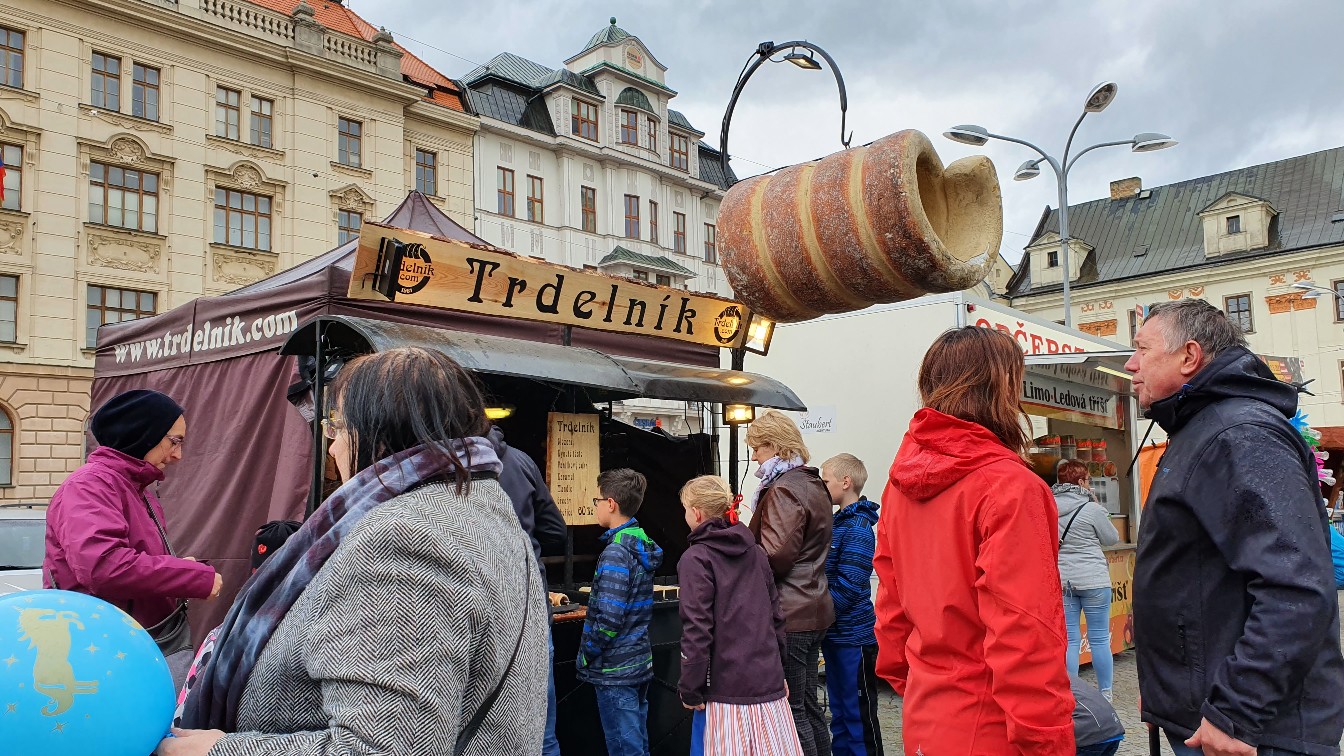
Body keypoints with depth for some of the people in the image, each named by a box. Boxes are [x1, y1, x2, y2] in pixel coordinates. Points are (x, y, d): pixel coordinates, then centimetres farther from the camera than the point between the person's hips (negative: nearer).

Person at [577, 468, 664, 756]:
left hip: (615, 670, -8)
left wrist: (585, 658, -11)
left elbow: (609, 619, -24)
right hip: (640, 664, 8)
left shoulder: (615, 552, -19)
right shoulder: (643, 544, 6)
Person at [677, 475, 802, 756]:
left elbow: (697, 629, -14)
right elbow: (776, 614, 14)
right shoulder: (755, 552, 10)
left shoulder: (696, 559, -9)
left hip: (725, 687, -6)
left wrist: (689, 689, -7)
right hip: (769, 680, 6)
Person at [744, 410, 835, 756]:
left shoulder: (783, 490, -15)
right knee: (808, 705, 18)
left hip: (789, 615, -10)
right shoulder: (814, 485, 16)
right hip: (814, 609, 10)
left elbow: (775, 556, -23)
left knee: (791, 710, -2)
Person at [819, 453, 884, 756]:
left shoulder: (858, 529, -17)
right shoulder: (838, 522, 10)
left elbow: (847, 589, -22)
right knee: (839, 712, 18)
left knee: (858, 717, 1)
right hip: (835, 634, 9)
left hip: (853, 639, -9)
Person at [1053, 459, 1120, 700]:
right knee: (1099, 639, 8)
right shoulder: (1092, 509, -12)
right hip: (1093, 580, -3)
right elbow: (1112, 538, 2)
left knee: (1069, 640, 8)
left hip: (1060, 581, 4)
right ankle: (1105, 694, 17)